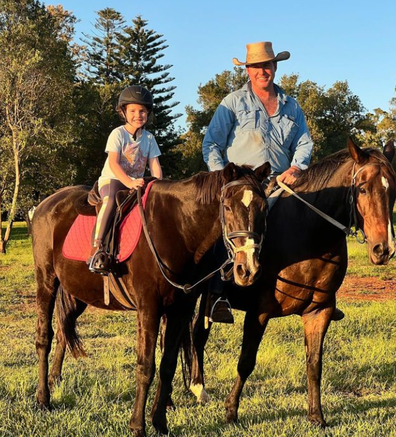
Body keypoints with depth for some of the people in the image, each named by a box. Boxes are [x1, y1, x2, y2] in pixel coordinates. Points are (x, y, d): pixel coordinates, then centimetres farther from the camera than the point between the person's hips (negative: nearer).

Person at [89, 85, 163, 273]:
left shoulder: (149, 138, 7)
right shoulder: (118, 134, -7)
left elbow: (154, 163, 2)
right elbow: (113, 163, -17)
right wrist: (129, 182, -31)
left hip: (136, 182, 6)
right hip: (112, 179, -6)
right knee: (111, 200, -36)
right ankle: (97, 248, -42)